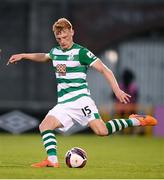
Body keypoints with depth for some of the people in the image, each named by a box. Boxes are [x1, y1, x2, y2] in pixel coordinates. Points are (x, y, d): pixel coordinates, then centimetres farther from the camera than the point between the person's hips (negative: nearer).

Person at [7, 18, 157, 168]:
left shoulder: (81, 52, -5)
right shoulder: (55, 52, 15)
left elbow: (104, 70, -8)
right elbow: (44, 57, 41)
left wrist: (117, 90, -17)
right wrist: (23, 56, 38)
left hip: (80, 98, -7)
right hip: (63, 104, 7)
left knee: (101, 130, -22)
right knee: (45, 126, -14)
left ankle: (135, 121, -4)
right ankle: (52, 160, -19)